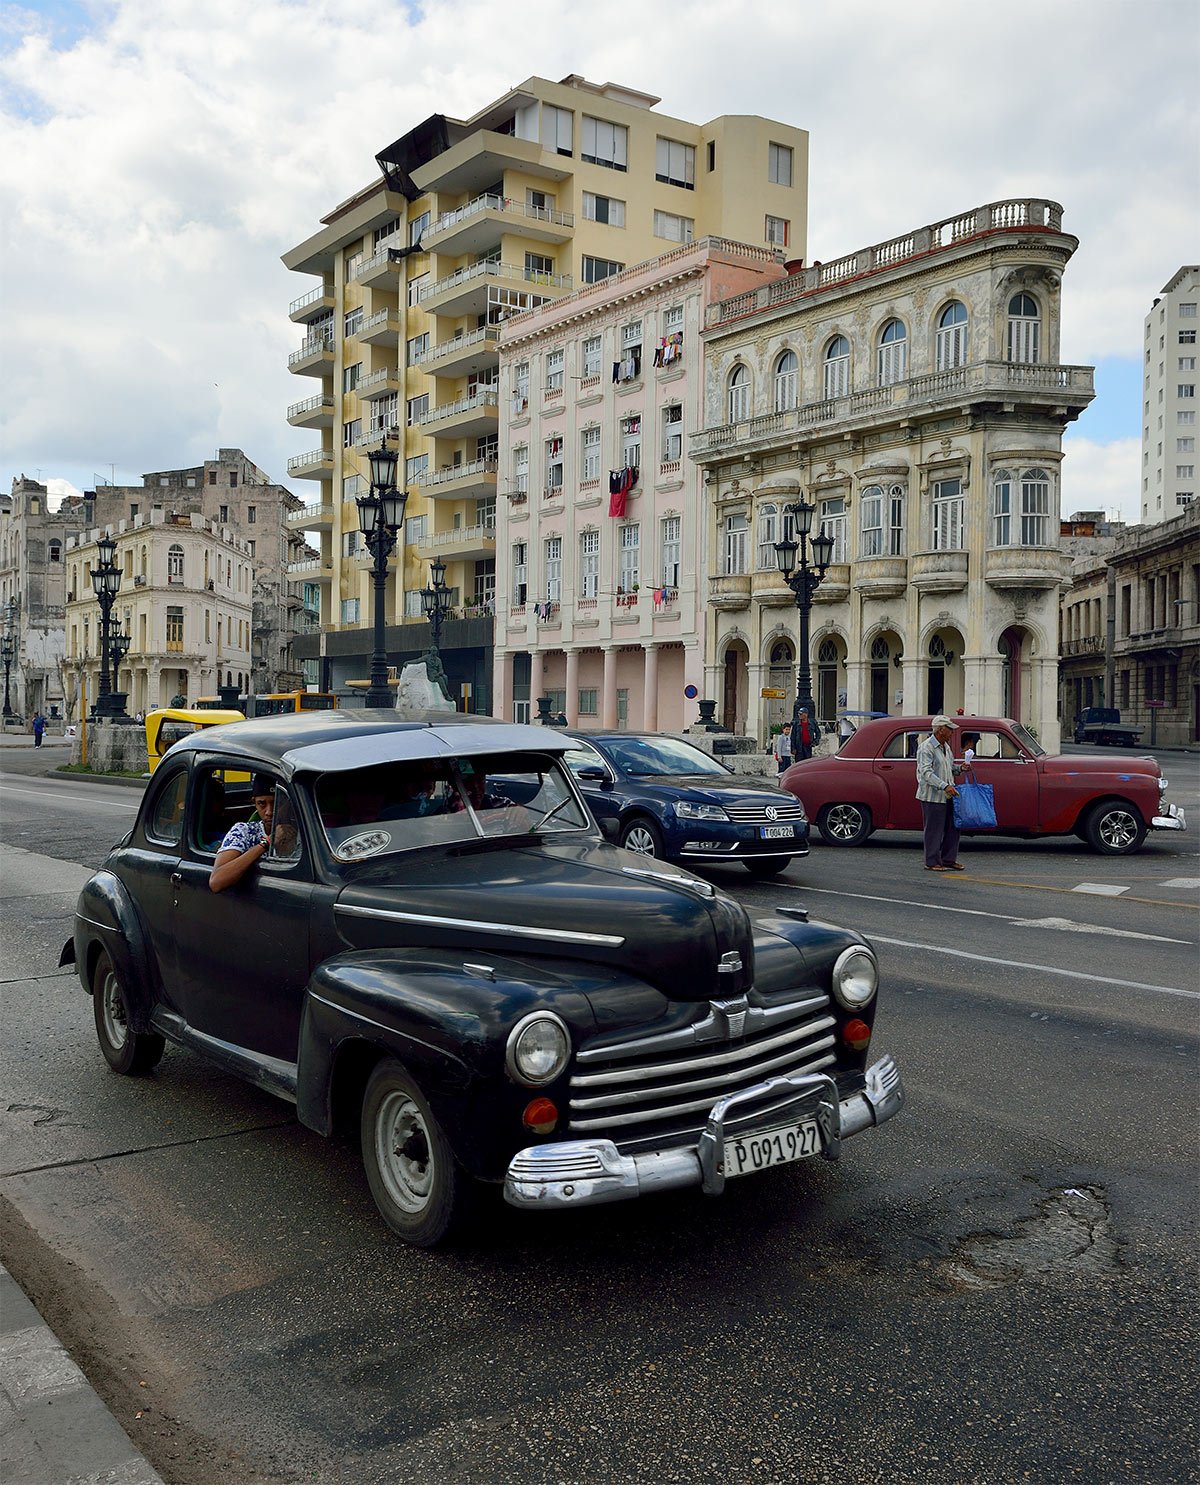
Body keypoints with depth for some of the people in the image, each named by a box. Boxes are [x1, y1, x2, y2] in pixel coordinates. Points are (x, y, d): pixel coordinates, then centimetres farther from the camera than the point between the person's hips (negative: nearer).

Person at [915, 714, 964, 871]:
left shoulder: (946, 747, 15)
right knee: (934, 830, -3)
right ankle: (932, 862, 4)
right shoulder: (926, 748, -14)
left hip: (947, 796, 9)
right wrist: (944, 786, -30)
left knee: (952, 828, 10)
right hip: (932, 796, -9)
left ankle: (949, 860, 19)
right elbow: (925, 772, -23)